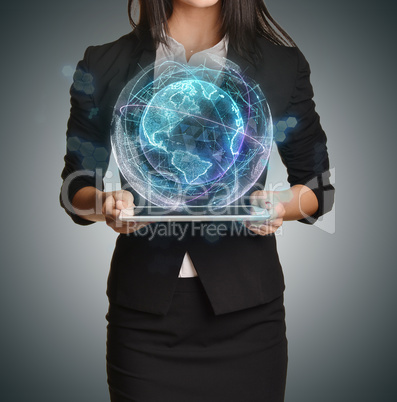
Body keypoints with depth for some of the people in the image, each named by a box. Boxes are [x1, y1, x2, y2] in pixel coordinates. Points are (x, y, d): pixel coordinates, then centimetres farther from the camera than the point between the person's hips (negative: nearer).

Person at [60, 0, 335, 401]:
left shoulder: (282, 64, 5)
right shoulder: (105, 65, 4)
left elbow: (319, 184, 9)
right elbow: (75, 186, 7)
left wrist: (285, 205, -12)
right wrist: (105, 204, -15)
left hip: (245, 310, 1)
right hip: (144, 309, 0)